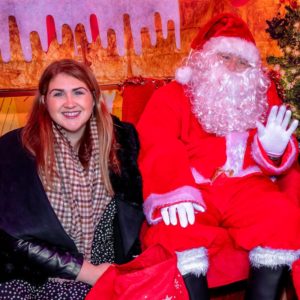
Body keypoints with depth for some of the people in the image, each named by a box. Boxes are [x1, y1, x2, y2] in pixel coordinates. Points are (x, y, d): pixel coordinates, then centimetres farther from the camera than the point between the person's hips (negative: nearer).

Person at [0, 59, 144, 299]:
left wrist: (132, 262, -7)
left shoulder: (120, 139, 0)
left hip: (111, 275, 3)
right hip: (36, 278, -3)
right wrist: (87, 272, -9)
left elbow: (135, 208, 8)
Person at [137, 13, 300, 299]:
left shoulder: (261, 96, 20)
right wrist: (175, 191, -28)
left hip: (244, 185, 3)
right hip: (193, 189, -2)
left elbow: (269, 158, 15)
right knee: (176, 229, -32)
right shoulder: (172, 95, 9)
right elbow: (158, 146, -10)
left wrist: (274, 149, -11)